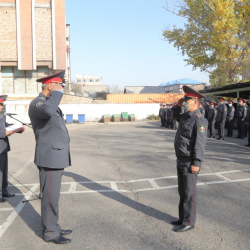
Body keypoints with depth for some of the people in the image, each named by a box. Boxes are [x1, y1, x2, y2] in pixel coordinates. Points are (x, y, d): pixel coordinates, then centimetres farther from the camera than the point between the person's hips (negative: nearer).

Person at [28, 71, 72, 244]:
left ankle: (53, 227, 29)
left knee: (53, 196, 17)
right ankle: (50, 233, 14)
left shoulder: (51, 103, 17)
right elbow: (47, 111, -41)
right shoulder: (37, 103, -14)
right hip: (49, 158, -10)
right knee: (50, 197, 1)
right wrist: (56, 93, -24)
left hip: (57, 158, 10)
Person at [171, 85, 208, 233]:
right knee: (182, 191, 18)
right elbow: (176, 115, 35)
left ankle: (189, 223, 14)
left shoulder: (199, 119, -17)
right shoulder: (185, 116, 10)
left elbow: (200, 143, -22)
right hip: (181, 160, 9)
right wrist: (178, 106, 15)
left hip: (190, 162, -9)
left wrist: (196, 163, -23)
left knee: (189, 193, 1)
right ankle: (183, 218, 31)